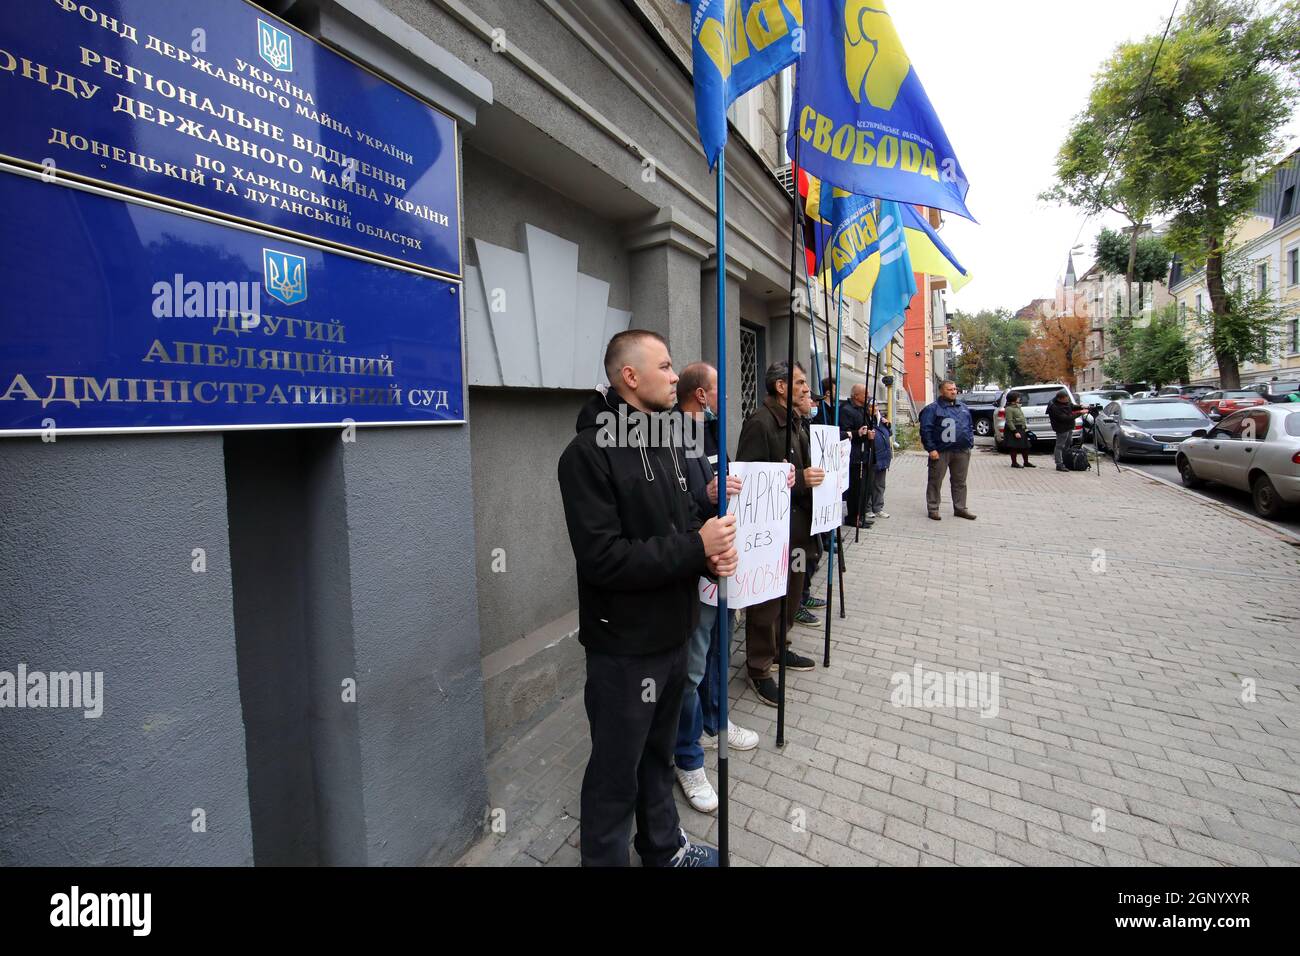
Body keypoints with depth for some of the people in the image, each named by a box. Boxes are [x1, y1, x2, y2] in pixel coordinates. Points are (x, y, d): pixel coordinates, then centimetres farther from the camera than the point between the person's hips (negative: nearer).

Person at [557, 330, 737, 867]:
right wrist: (696, 549, -21)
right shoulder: (589, 452, -18)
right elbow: (602, 559, -24)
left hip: (672, 634, 8)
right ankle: (605, 858, 36)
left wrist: (714, 552, -7)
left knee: (658, 756, 25)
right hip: (624, 646, -7)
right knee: (616, 773, 12)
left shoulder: (668, 442, 9)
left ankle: (663, 848, 46)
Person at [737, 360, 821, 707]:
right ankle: (758, 669, 19)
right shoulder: (760, 422, -18)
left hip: (796, 524, 10)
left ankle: (780, 648, 41)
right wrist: (799, 480, -25)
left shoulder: (793, 423, 13)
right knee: (768, 600, 3)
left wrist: (811, 475, 4)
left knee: (790, 594, 21)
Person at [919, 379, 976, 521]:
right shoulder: (932, 408, -4)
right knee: (935, 481, 0)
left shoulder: (963, 407, 16)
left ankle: (960, 508, 21)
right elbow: (925, 430, -10)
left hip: (962, 452, 5)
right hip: (940, 452, -5)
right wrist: (931, 449, -16)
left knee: (960, 482, 11)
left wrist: (970, 443, 12)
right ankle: (933, 508, 9)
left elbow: (971, 426, 23)